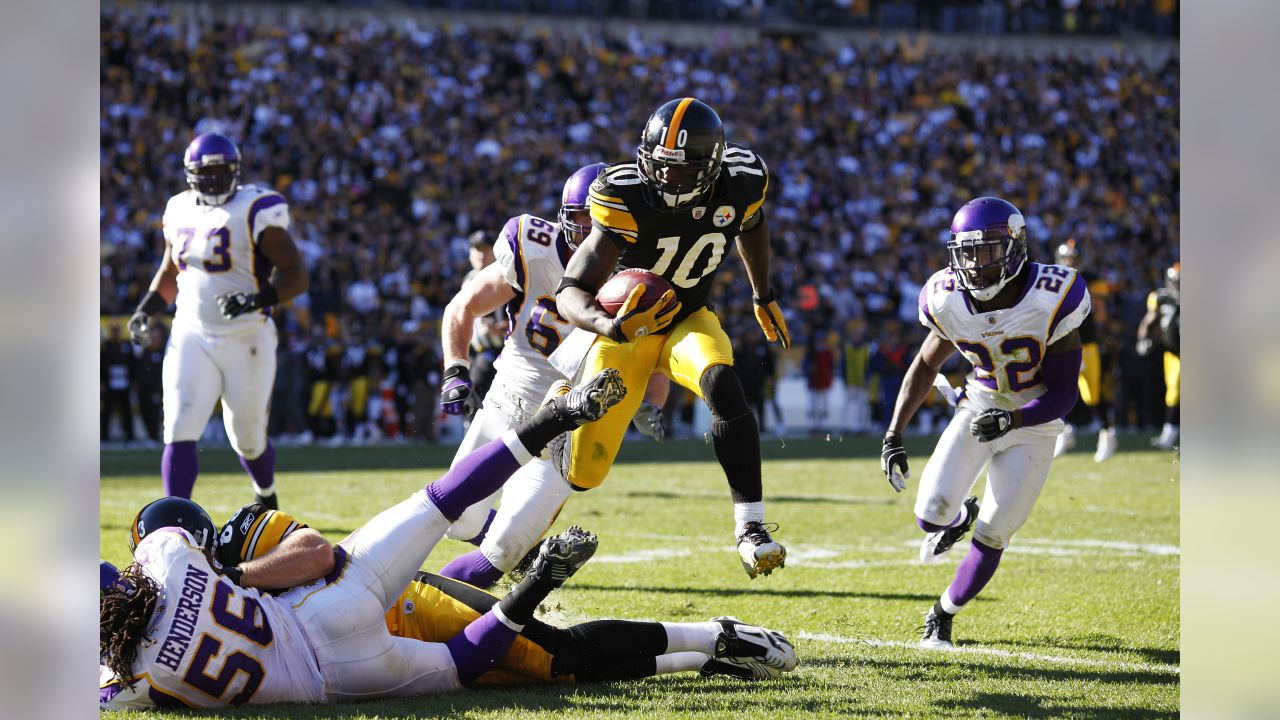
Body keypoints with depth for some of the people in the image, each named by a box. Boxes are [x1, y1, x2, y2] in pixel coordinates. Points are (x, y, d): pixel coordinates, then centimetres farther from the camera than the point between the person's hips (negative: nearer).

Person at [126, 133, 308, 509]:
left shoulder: (255, 212, -11)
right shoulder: (181, 212, 7)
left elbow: (296, 276, -13)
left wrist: (256, 300, -29)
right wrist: (146, 311, 8)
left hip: (246, 341, -4)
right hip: (191, 339, 4)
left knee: (248, 438, 11)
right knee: (179, 433, -13)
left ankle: (266, 496, 42)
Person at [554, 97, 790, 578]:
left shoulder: (740, 185, -18)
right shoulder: (627, 201, -30)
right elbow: (571, 294, -34)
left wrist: (764, 298, 21)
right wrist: (611, 326, -54)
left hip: (688, 320, 2)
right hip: (626, 327, -2)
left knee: (723, 387, -33)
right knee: (583, 471, -2)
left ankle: (750, 526, -29)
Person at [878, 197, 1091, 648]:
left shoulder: (1050, 301, -26)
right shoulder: (951, 301, -15)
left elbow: (1064, 395, -20)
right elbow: (926, 366, 4)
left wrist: (1013, 419, -37)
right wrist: (893, 436, -1)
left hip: (1033, 424, -3)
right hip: (979, 409, 3)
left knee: (992, 536, -6)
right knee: (931, 514, -15)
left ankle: (943, 616, 20)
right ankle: (962, 516, 24)